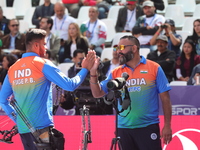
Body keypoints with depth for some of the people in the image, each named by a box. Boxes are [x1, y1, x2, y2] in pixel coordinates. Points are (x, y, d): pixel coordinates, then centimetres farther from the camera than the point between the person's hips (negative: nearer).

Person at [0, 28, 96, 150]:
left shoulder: (12, 69, 10)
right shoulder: (43, 64, -6)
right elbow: (70, 85, -8)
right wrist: (85, 69, 4)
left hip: (23, 129, 6)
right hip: (42, 128, -6)